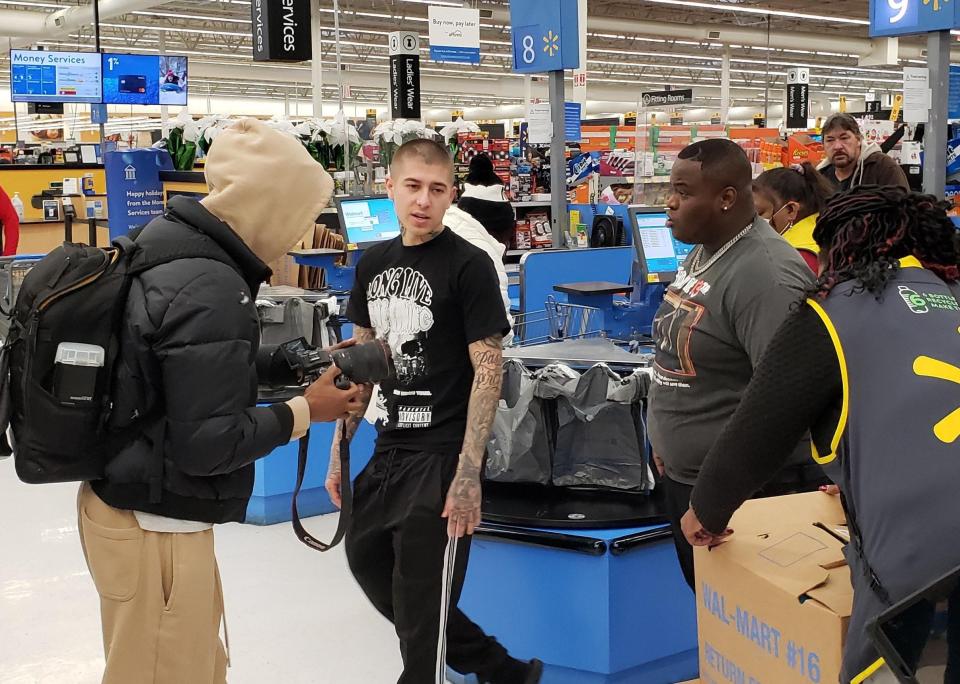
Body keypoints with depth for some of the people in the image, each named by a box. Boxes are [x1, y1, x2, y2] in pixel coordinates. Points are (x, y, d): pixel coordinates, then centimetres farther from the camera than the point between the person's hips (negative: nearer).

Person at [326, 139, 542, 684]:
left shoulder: (469, 265, -11)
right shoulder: (374, 263, 7)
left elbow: (488, 370, -15)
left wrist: (468, 473, -21)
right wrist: (340, 448, 11)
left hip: (443, 455, -7)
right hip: (390, 450, 8)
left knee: (421, 600, 0)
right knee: (370, 566, 19)